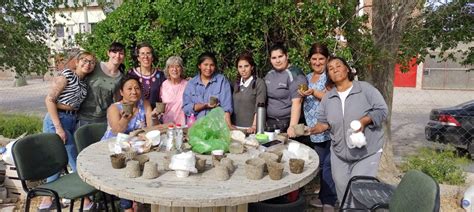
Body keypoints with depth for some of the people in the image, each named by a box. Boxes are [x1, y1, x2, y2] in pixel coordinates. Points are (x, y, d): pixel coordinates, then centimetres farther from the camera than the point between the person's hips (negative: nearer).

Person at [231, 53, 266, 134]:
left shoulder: (259, 83, -7)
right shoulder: (236, 84, 11)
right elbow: (232, 106, 11)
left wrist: (254, 126, -23)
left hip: (250, 128, -5)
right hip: (236, 127, 5)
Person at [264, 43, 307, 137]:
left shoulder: (294, 74, -11)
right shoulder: (269, 75, 9)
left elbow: (296, 102, -19)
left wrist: (292, 127, -28)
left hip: (288, 123, -5)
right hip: (270, 122, 6)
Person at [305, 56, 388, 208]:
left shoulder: (365, 88, -8)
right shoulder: (327, 97, 5)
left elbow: (382, 110, -8)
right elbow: (323, 120, 8)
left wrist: (364, 121, -23)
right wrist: (321, 127, -15)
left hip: (367, 152, -4)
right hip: (339, 153, 4)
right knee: (341, 188, 16)